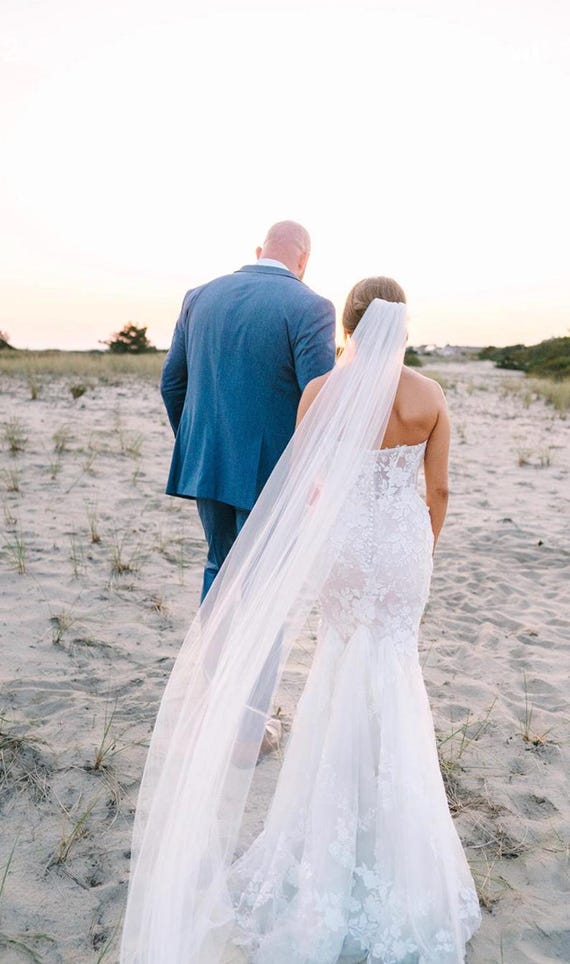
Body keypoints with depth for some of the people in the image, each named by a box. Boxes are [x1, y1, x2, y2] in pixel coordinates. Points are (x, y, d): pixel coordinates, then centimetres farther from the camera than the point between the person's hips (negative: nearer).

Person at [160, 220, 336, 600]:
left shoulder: (200, 297, 6)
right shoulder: (310, 307, -11)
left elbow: (172, 383, 10)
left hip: (206, 464, 5)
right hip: (269, 473, -5)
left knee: (221, 565, 23)